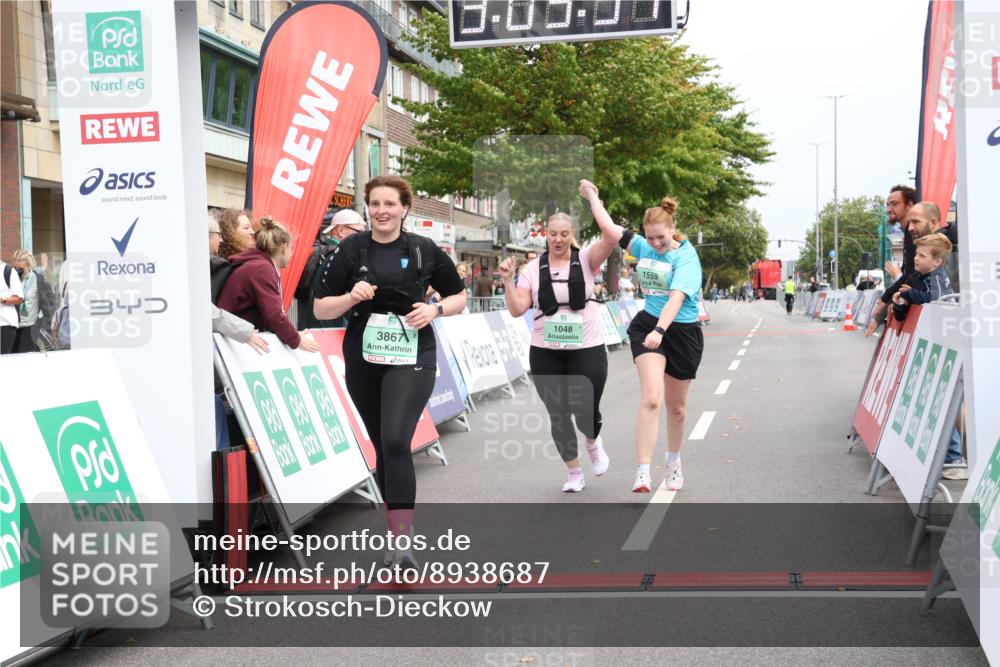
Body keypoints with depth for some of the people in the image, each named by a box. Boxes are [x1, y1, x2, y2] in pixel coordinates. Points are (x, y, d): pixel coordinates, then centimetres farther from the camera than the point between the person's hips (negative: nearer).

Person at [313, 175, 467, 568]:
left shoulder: (424, 250, 0)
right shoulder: (350, 250, 1)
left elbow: (459, 296, 11)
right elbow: (320, 309, 3)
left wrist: (435, 310, -9)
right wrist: (351, 297, -16)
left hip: (411, 360, -3)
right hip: (363, 362, 3)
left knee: (396, 440, -20)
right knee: (382, 446, 12)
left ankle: (401, 544, -18)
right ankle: (398, 526, 30)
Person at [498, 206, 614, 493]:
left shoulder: (585, 260, -2)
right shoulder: (533, 268, 3)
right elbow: (517, 309, -3)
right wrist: (508, 281, -15)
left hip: (587, 349, -2)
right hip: (545, 353, 2)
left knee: (586, 412, -4)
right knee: (558, 415, 6)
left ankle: (593, 443, 34)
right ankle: (574, 473, 26)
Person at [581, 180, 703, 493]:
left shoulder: (686, 256, -14)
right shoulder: (643, 247, 1)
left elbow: (676, 297, -28)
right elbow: (608, 228, 9)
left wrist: (660, 330, -41)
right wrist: (592, 196, 17)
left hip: (682, 332, -2)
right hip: (647, 325, 2)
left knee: (676, 406, 13)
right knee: (651, 397, -19)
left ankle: (673, 461, 40)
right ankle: (642, 473, -22)